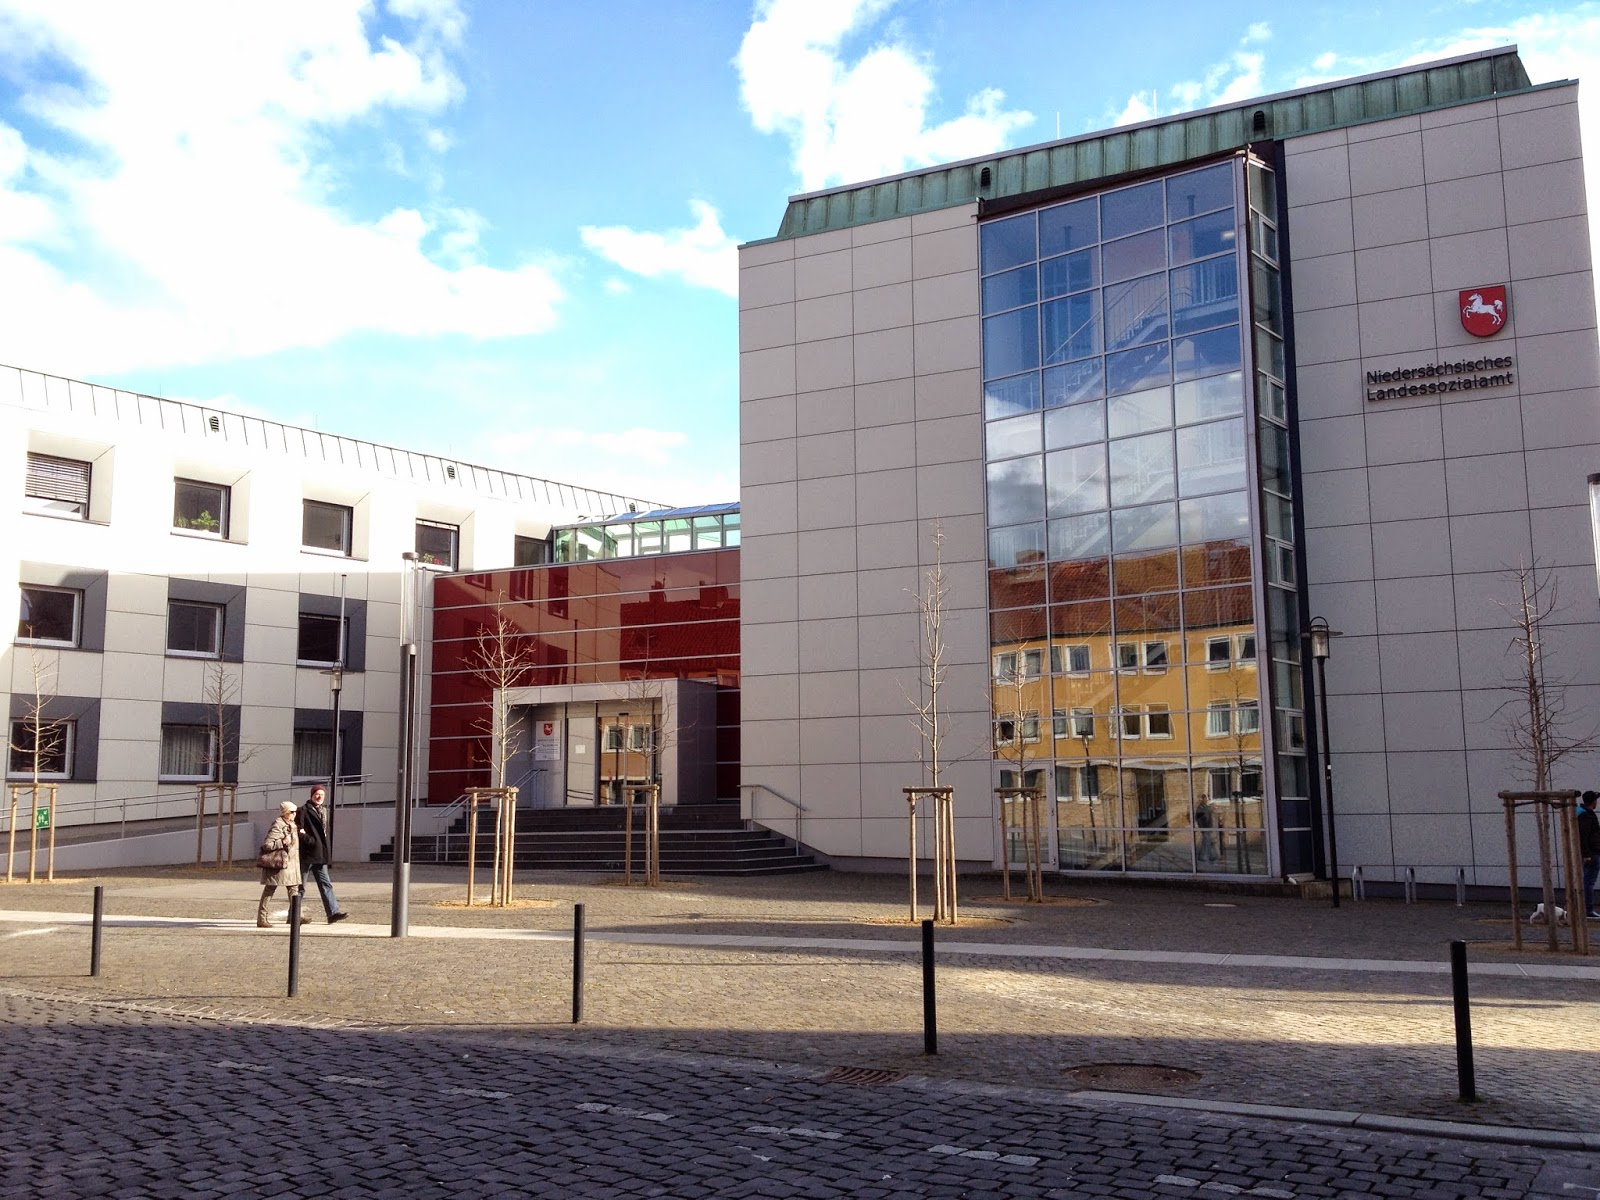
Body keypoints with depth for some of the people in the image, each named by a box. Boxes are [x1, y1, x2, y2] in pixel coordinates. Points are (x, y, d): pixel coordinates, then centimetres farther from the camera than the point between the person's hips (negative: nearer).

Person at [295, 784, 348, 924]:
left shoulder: (323, 810, 16)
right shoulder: (303, 811, -7)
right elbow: (298, 831, -14)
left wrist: (327, 852, 9)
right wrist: (311, 841, -19)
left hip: (320, 854, 7)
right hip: (306, 854, -7)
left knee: (325, 884, 1)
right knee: (300, 886, 1)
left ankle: (333, 913, -3)